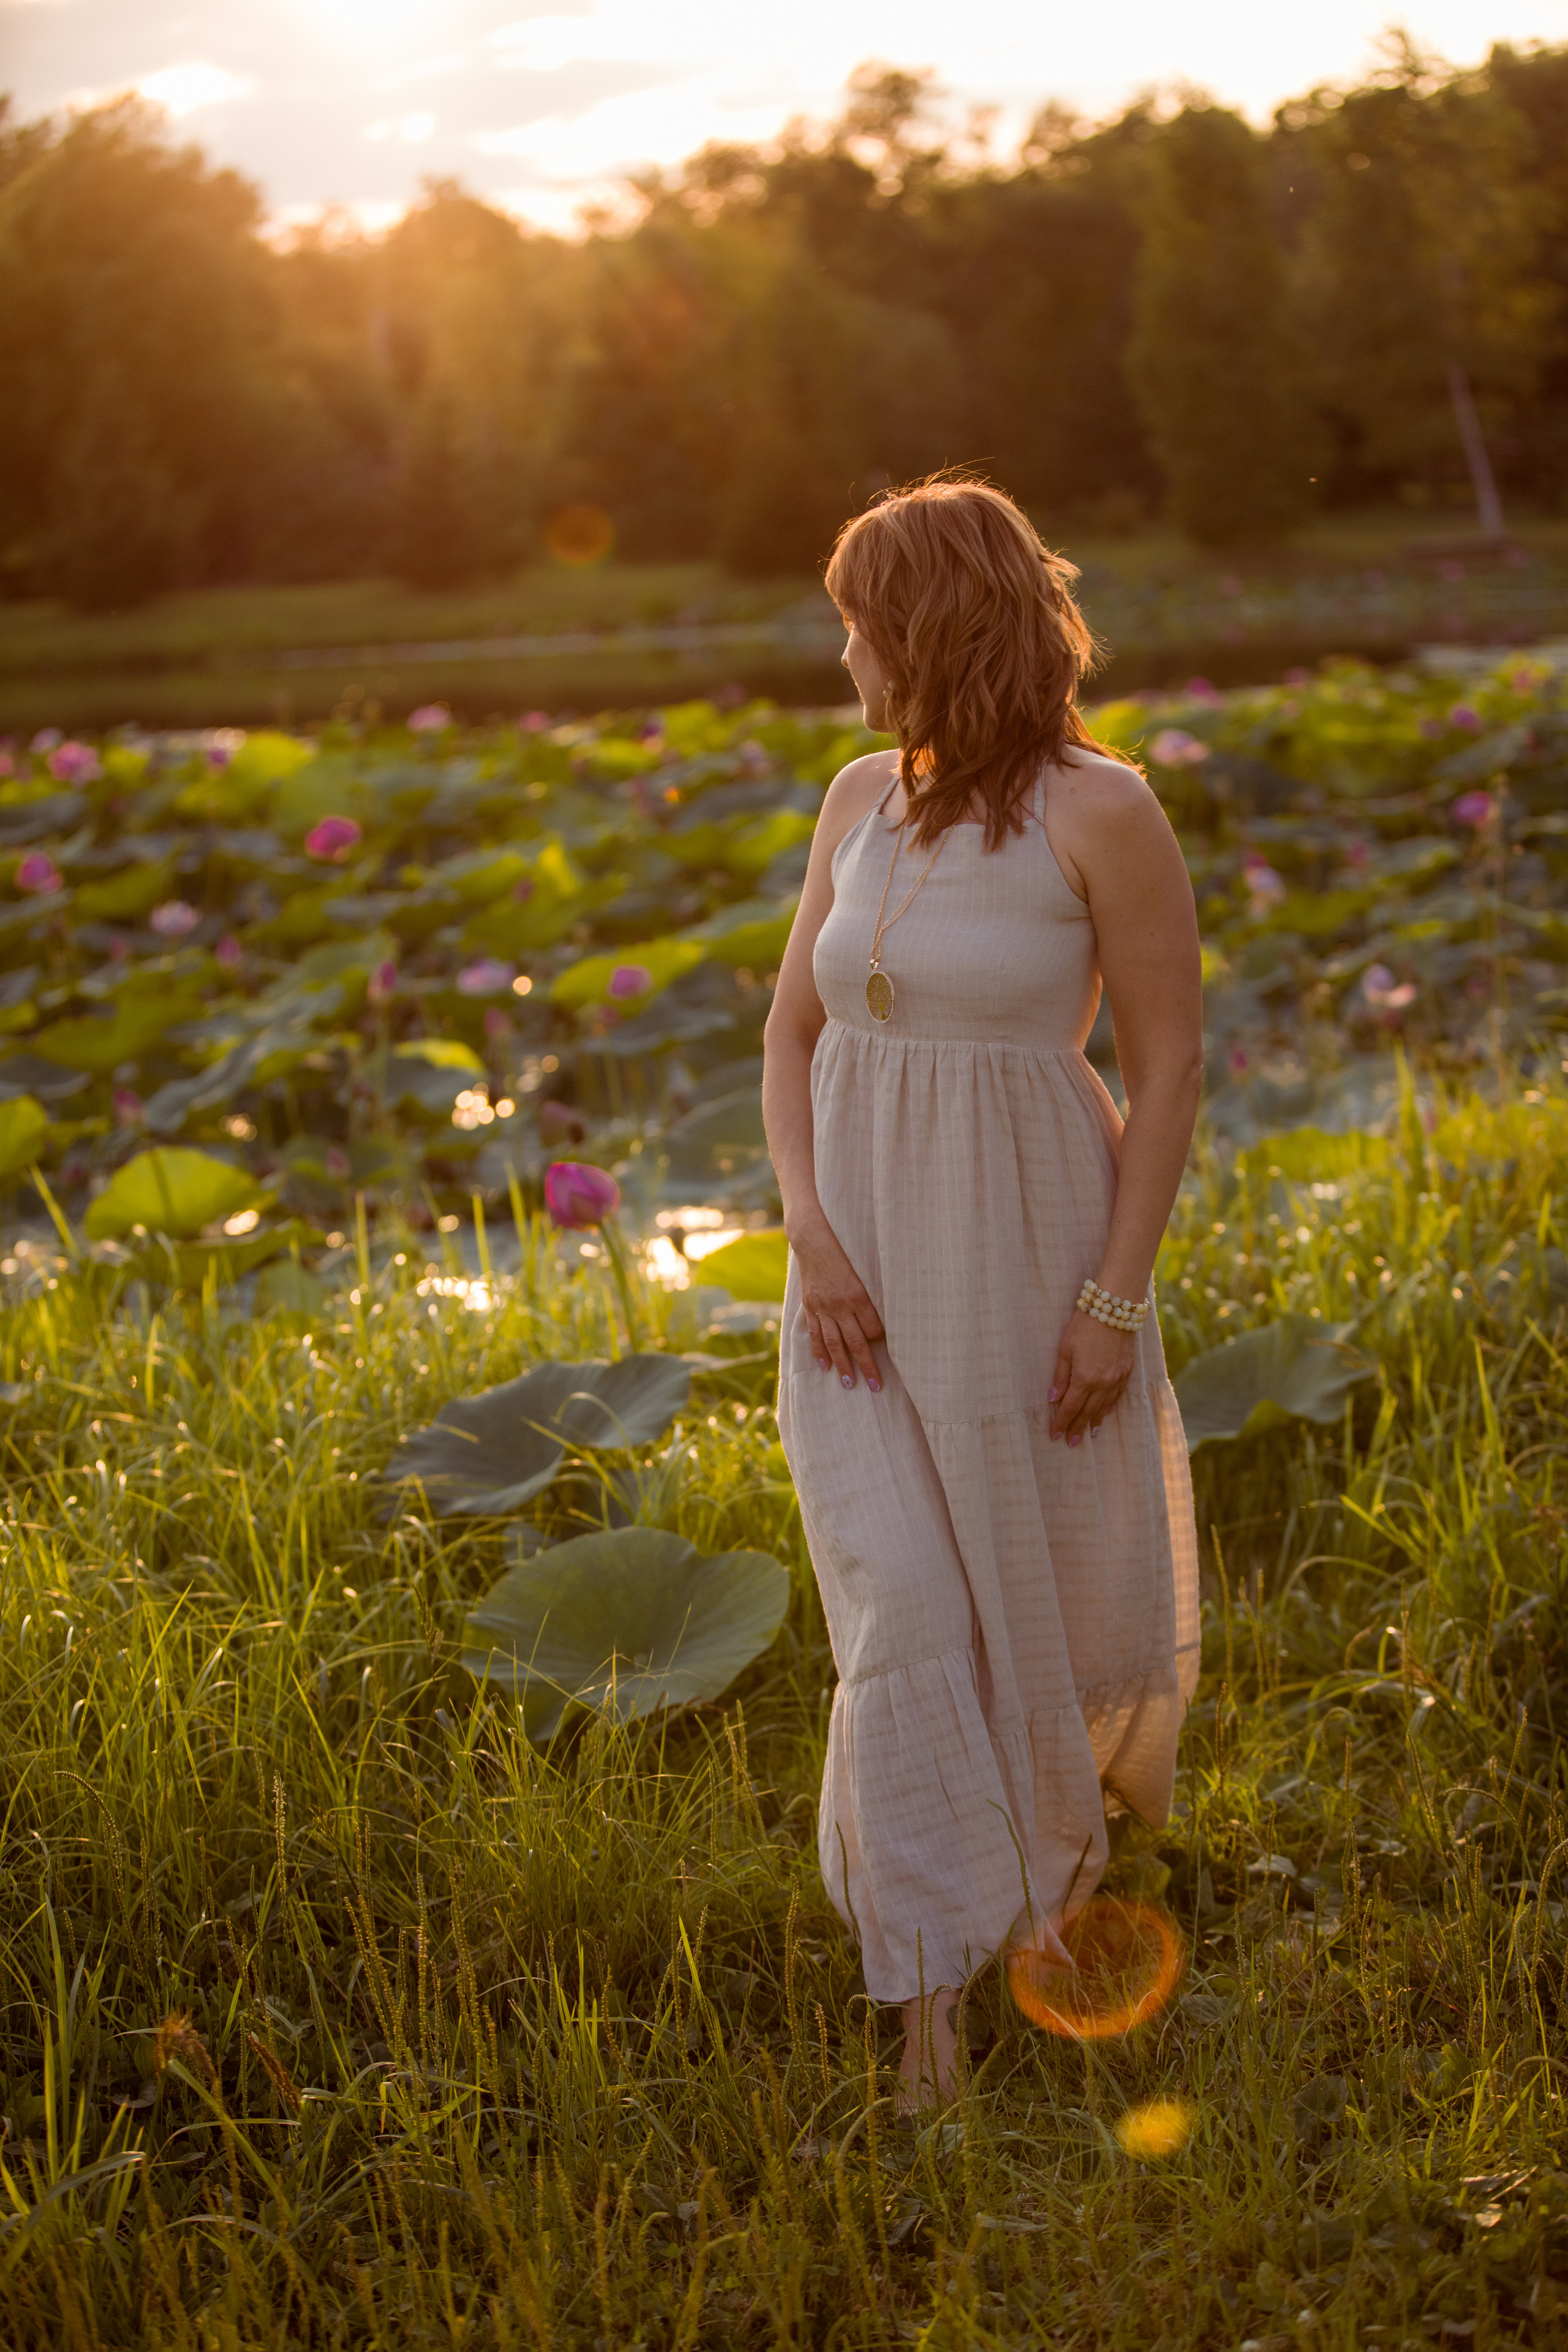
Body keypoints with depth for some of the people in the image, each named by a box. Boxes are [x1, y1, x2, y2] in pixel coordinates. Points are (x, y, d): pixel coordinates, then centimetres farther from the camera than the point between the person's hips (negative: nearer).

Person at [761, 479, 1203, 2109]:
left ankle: (1073, 1785, 50)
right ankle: (935, 2009, 3)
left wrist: (1116, 1300, -14)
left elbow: (1169, 1064, -10)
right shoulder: (859, 801, 4)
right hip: (865, 1265, 3)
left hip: (1027, 1258, -3)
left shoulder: (1100, 812, -12)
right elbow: (793, 1031, 9)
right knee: (905, 1624, -6)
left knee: (1076, 1594, 13)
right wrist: (811, 1234, -6)